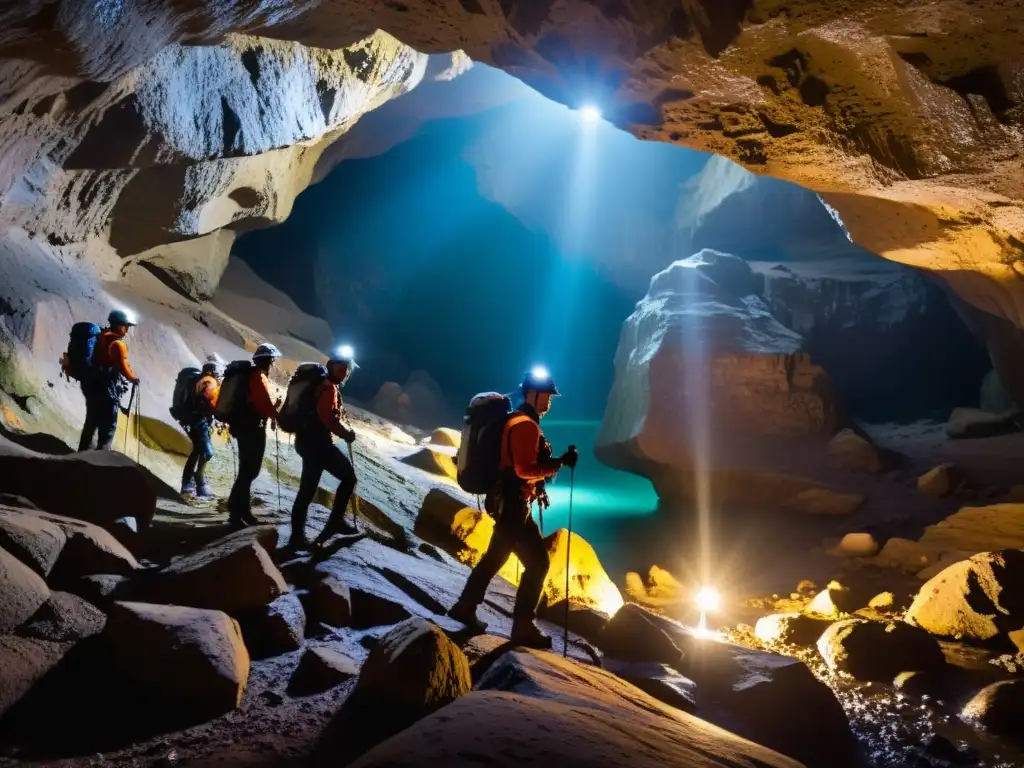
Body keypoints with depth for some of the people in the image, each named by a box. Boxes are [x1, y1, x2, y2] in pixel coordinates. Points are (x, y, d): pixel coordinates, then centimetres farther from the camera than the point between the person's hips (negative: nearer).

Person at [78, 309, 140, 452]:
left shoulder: (101, 337, 11)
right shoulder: (117, 344, -16)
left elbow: (97, 361, 17)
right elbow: (123, 367, -20)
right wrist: (134, 378, -3)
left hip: (92, 386, 9)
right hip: (107, 391, -9)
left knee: (91, 423, 19)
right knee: (108, 427, -2)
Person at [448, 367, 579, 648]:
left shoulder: (519, 421, 16)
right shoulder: (525, 425, -17)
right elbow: (526, 469, -26)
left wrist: (550, 462, 8)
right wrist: (560, 462, -25)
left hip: (506, 502, 11)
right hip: (513, 504, -11)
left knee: (494, 558, 20)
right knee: (537, 562, -7)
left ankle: (465, 608, 29)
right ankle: (523, 626, -1)